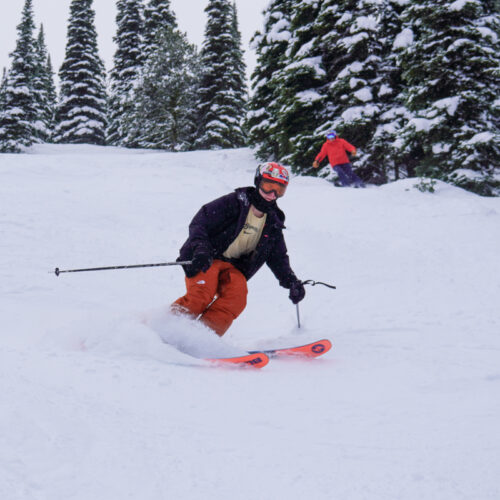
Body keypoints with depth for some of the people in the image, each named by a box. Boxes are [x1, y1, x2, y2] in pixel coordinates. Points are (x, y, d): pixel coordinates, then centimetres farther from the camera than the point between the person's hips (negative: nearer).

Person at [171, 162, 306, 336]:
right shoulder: (233, 203, -8)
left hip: (233, 269, 5)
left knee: (237, 295, -28)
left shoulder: (273, 223, 11)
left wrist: (291, 282, 4)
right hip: (205, 262, -5)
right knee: (201, 295, -32)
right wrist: (201, 249, -31)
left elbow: (278, 257, 20)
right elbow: (199, 223, -13)